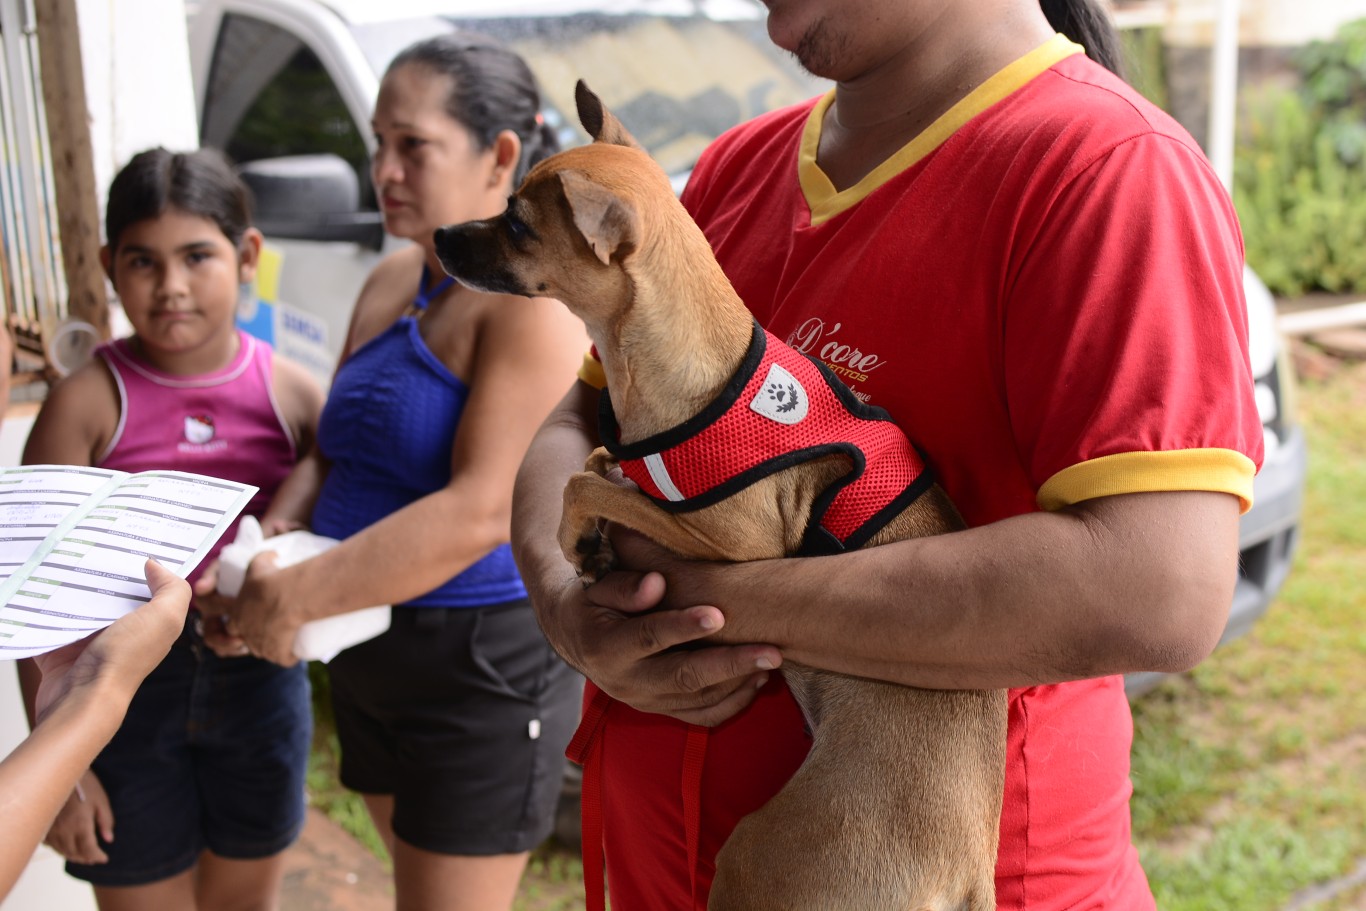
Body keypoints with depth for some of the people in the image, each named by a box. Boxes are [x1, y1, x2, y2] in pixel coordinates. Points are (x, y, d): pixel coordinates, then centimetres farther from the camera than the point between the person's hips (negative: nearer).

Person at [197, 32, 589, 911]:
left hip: (484, 657, -8)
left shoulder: (534, 301, -20)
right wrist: (268, 549, -9)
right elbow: (333, 451, 10)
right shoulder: (390, 283, 8)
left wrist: (297, 596, -27)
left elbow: (483, 512, -28)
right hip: (371, 650, 8)